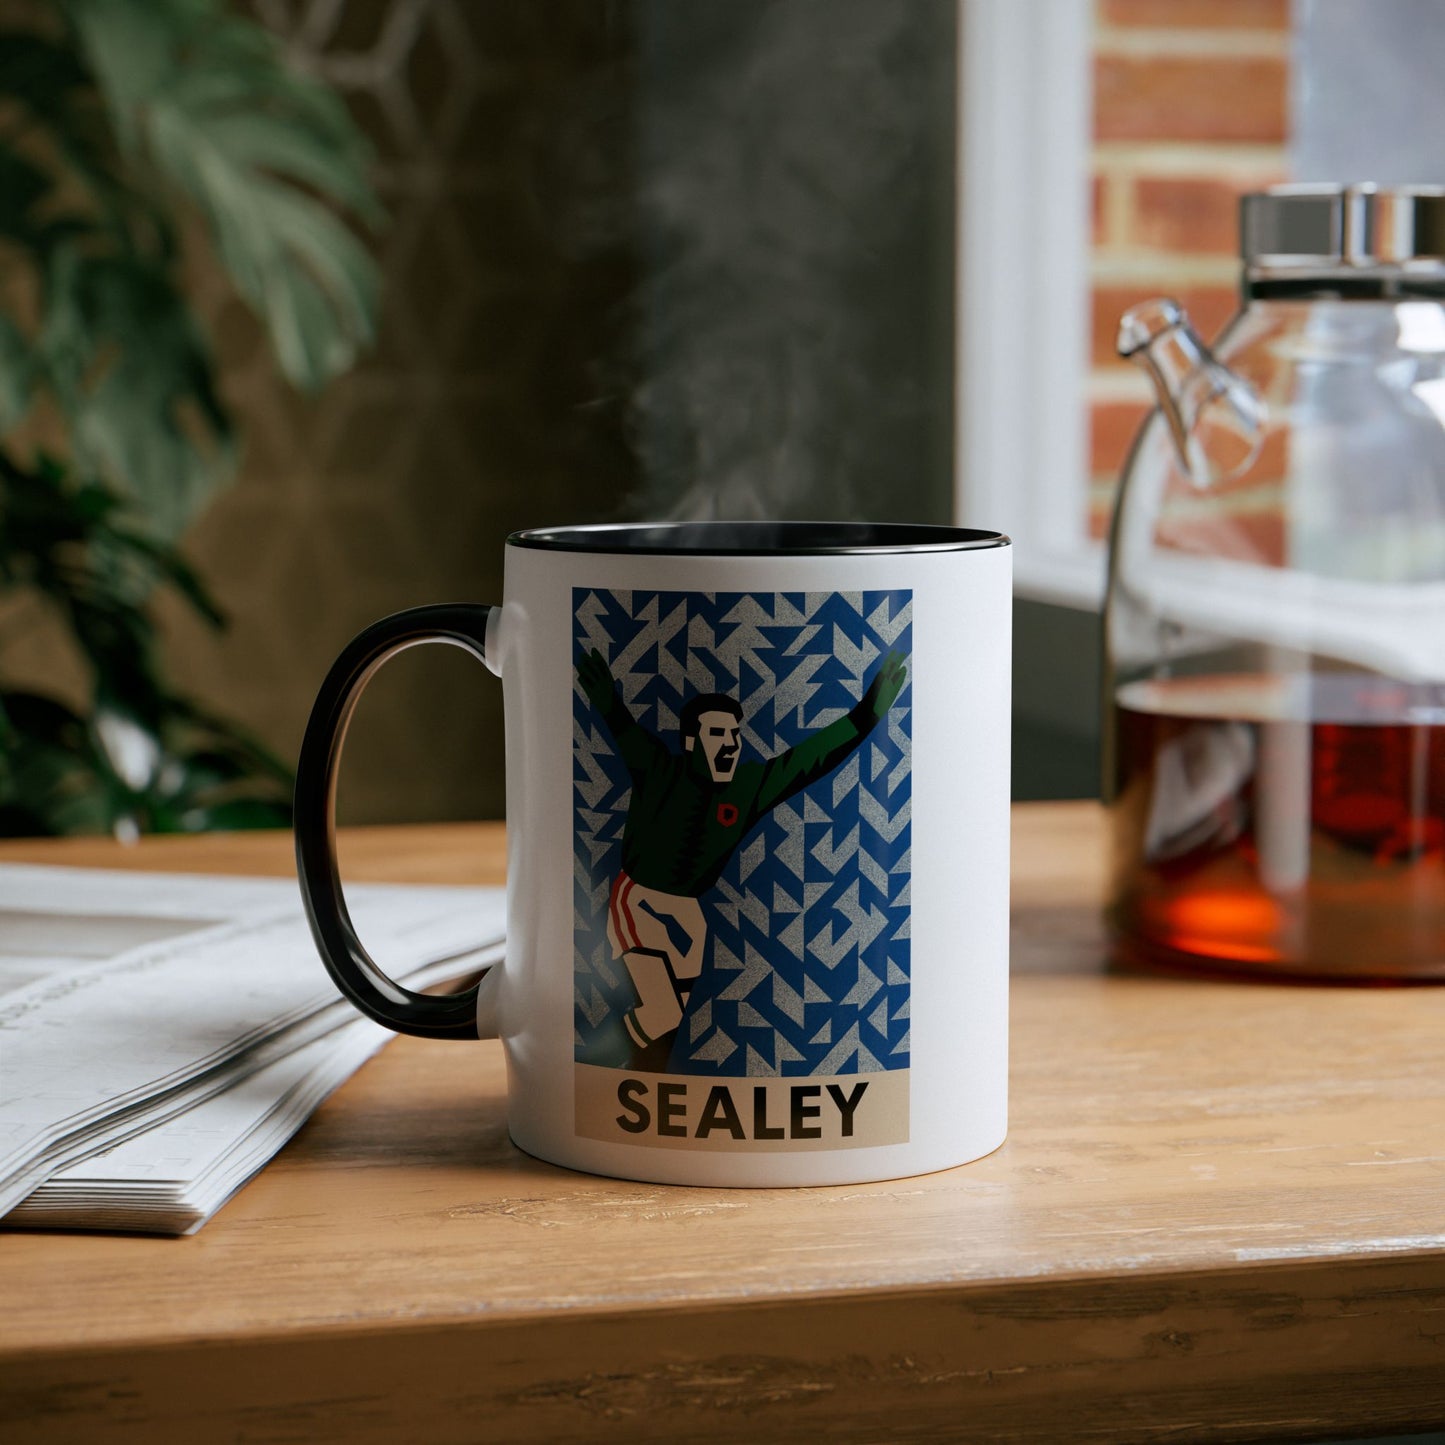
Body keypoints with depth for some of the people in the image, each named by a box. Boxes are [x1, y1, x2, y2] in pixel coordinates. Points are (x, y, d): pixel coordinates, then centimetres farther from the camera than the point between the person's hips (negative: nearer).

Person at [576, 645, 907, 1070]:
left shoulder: (752, 783, -5)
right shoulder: (659, 770, -18)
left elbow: (812, 757, 0)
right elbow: (628, 736, -36)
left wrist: (866, 715, -5)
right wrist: (609, 706, -57)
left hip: (688, 914, 6)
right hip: (638, 902, -6)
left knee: (669, 1023, 11)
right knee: (660, 1015, -15)